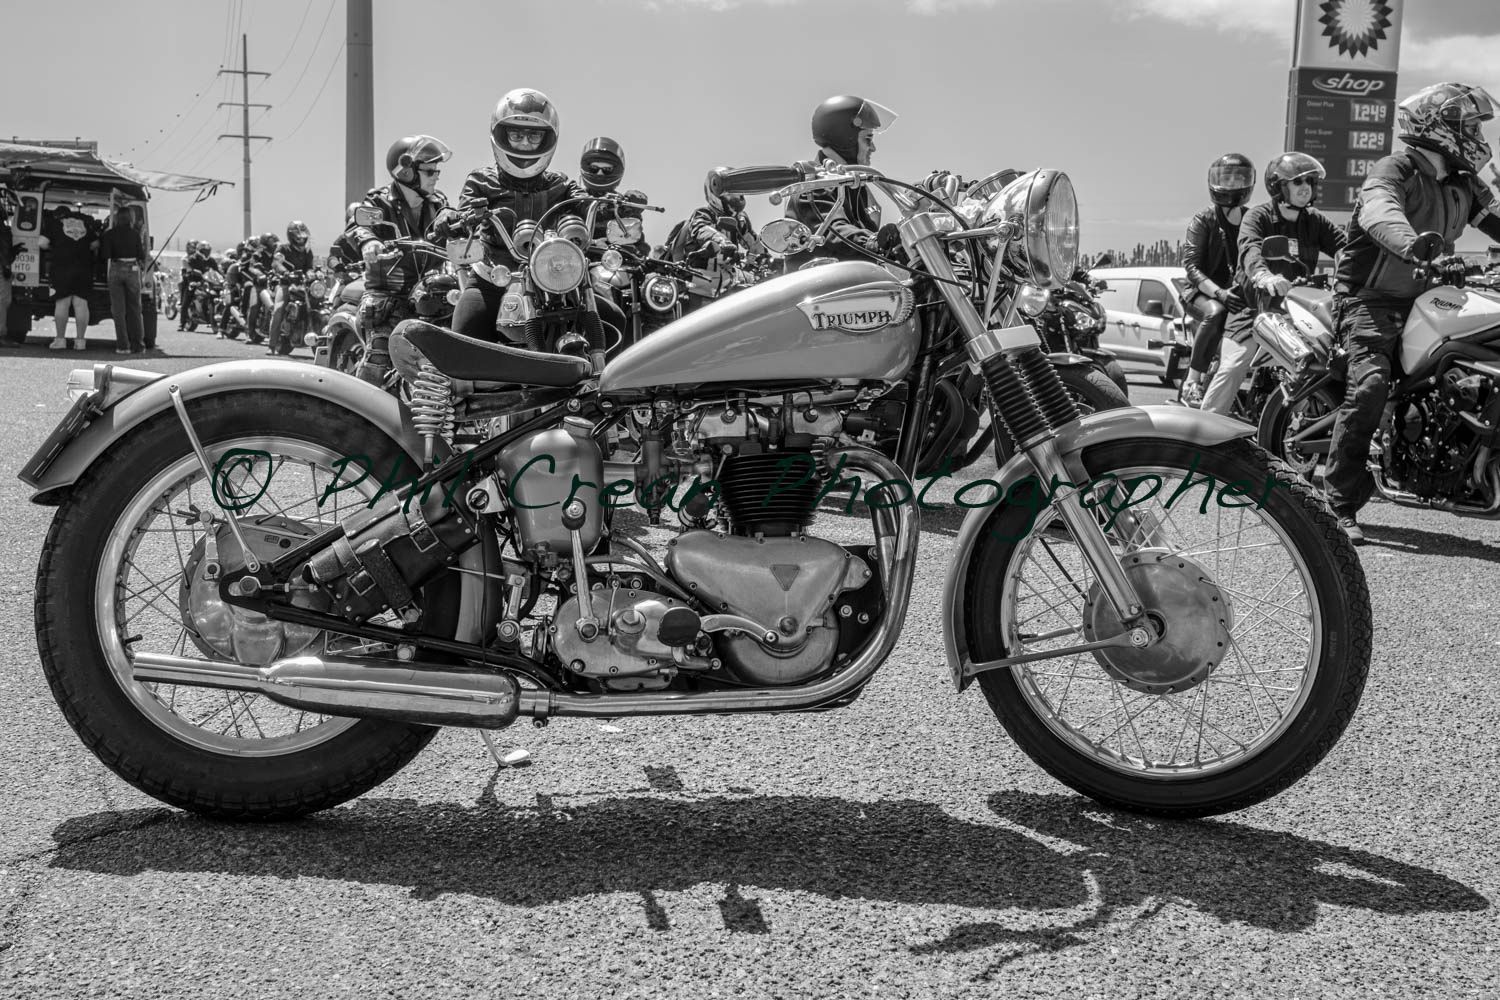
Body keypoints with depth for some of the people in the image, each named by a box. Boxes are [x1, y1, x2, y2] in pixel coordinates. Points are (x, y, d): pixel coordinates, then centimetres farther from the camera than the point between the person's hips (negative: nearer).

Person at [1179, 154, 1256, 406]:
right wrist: (1219, 293, -28)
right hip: (1203, 292, -4)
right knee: (1215, 312, -38)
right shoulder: (1204, 221, -1)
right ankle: (1192, 381, -31)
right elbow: (1191, 266, -12)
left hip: (1241, 292, 4)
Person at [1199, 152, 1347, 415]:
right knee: (1232, 367, -16)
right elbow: (1250, 250, -27)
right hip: (1253, 304, -5)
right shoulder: (1257, 216, -6)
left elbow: (1344, 245, -1)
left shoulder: (1315, 221, 10)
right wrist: (1264, 276, -49)